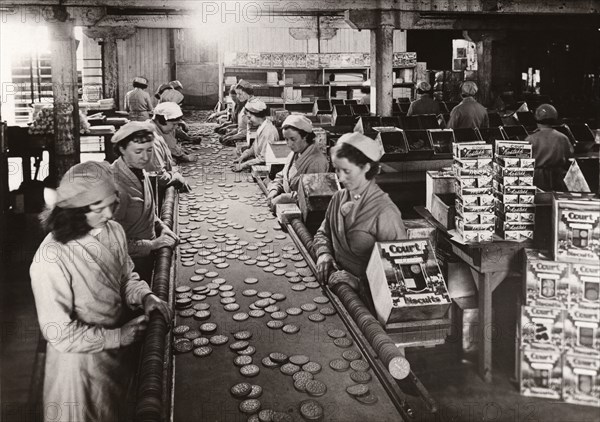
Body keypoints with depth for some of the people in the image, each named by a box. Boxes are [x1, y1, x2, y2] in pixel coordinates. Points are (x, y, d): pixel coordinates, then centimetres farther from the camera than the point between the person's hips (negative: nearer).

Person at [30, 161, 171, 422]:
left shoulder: (114, 231, -10)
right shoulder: (51, 259, -29)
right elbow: (59, 333, -24)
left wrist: (145, 296, -14)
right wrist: (117, 337, -22)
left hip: (120, 351, 6)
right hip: (81, 360, -6)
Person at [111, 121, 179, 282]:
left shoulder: (140, 171, -3)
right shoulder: (116, 186, -29)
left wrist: (161, 227, 0)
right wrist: (152, 244, -21)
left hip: (147, 256, 8)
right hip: (131, 261, -8)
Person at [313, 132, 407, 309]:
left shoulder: (385, 212, -16)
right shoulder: (339, 198, 6)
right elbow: (323, 233, 22)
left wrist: (358, 282, -21)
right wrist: (324, 253, 1)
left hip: (366, 295, -7)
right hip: (338, 280, 7)